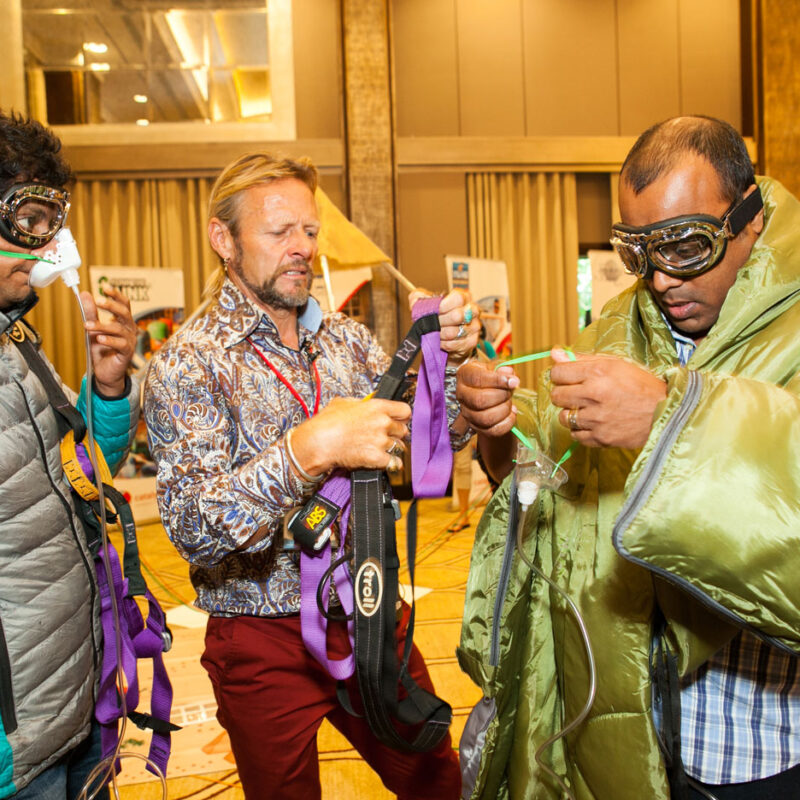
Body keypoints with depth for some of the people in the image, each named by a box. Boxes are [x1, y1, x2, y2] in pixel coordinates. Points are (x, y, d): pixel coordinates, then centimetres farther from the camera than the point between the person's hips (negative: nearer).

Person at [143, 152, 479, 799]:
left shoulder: (348, 339, 4)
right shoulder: (188, 364, -13)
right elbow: (194, 528, -24)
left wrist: (451, 359, -17)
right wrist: (310, 448, -38)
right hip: (265, 643, -4)